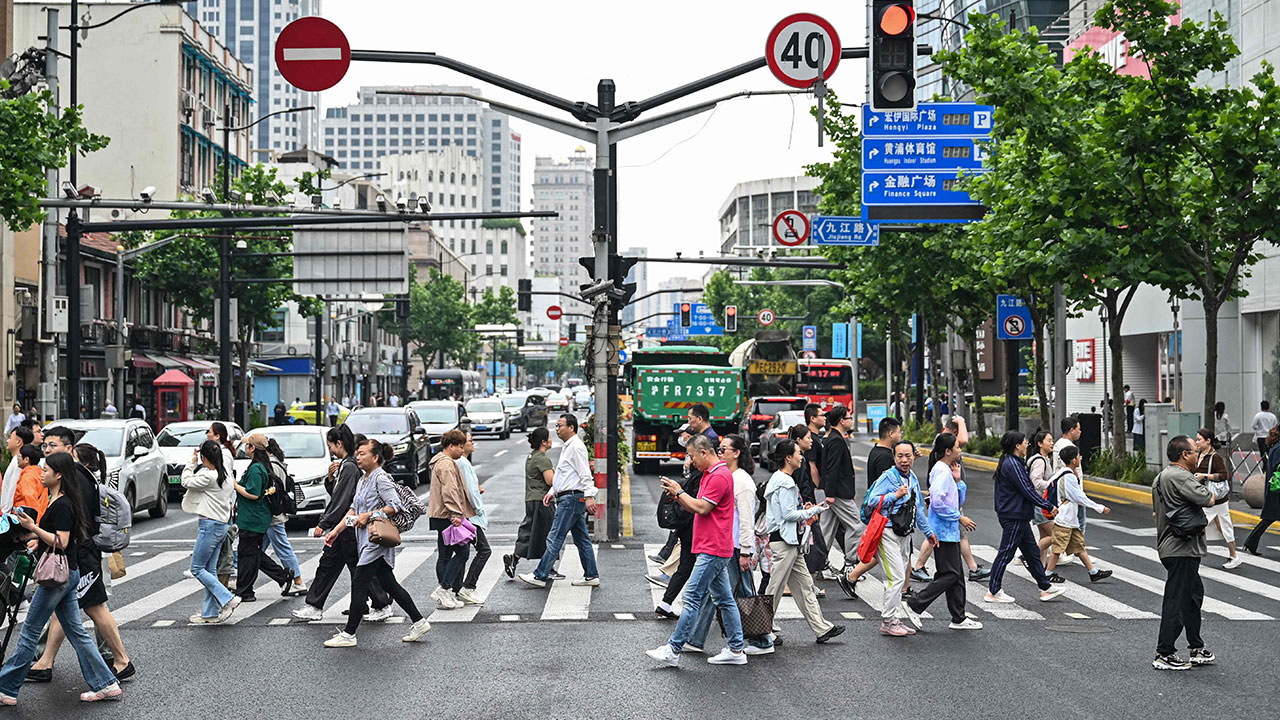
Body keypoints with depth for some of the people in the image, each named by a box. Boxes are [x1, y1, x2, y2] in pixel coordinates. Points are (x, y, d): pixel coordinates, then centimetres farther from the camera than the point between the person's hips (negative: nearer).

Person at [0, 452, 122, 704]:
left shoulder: (62, 505, -17)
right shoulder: (56, 501, 13)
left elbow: (61, 542, -22)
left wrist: (34, 527, -23)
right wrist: (31, 533, 16)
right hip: (67, 573, 10)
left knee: (30, 632, -1)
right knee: (77, 632, 11)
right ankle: (106, 685, 12)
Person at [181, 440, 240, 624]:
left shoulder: (208, 476, -18)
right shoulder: (227, 476, 9)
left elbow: (186, 482, -8)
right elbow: (231, 498, 17)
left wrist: (191, 462, 1)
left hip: (210, 524, -9)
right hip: (222, 524, 9)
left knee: (197, 568, 0)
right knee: (210, 570, 12)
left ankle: (228, 599, -9)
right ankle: (210, 612, 14)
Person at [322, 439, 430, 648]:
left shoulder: (381, 478, -12)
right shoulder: (363, 481, 18)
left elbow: (395, 506, -19)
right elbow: (353, 509, 21)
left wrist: (369, 515, -17)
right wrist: (336, 530, 14)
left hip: (377, 540, -10)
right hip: (367, 541, 10)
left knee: (359, 584, -6)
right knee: (390, 585, 10)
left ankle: (348, 634, -1)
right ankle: (419, 622, 15)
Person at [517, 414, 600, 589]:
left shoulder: (576, 446, -12)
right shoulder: (566, 447, 20)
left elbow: (585, 474, -19)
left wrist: (589, 496, -25)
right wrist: (552, 492, 16)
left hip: (572, 499, -11)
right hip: (569, 498, 11)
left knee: (554, 539, -8)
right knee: (582, 539, 11)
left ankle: (540, 576, -5)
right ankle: (591, 576, 14)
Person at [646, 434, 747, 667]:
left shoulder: (719, 476, -15)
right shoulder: (710, 474, 18)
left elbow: (702, 508, -19)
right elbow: (697, 509, 21)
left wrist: (680, 492, -7)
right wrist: (678, 495, 6)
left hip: (712, 550, -11)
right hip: (715, 549, 11)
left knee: (692, 598, -9)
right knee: (724, 599, 11)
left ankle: (674, 650, -7)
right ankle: (736, 650, 14)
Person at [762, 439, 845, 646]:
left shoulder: (782, 479, 16)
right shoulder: (785, 482, -17)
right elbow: (788, 514, -21)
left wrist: (805, 509, 9)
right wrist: (813, 510, -10)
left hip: (789, 541, 11)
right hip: (783, 542, -11)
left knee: (804, 585, 11)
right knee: (775, 588, -2)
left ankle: (821, 628, 14)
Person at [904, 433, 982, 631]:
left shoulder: (947, 470, 17)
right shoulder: (941, 471, -14)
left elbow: (958, 502, 21)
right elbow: (937, 502, -25)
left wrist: (958, 480, 8)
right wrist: (959, 517, -17)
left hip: (950, 532, 10)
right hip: (943, 531, -10)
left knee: (956, 574, 11)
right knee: (950, 574, -10)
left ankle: (959, 618, 15)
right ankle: (914, 605, -6)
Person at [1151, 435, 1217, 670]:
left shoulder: (1161, 477, 15)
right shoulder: (1181, 477, -18)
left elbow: (1157, 513, 22)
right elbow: (1208, 500, -22)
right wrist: (1205, 489, -1)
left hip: (1169, 545, 11)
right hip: (1182, 548, -11)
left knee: (1194, 593, 19)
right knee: (1177, 600, -6)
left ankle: (1197, 649, 27)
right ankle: (1164, 655, -2)